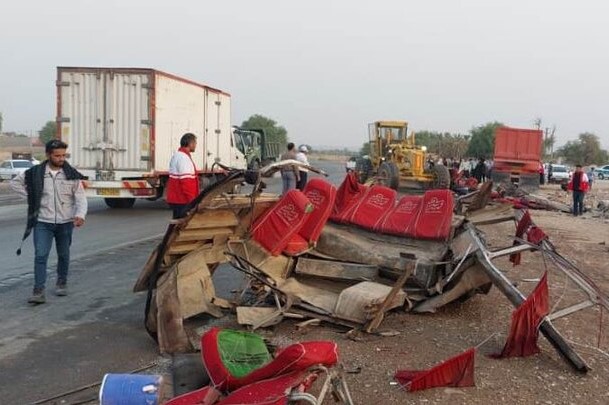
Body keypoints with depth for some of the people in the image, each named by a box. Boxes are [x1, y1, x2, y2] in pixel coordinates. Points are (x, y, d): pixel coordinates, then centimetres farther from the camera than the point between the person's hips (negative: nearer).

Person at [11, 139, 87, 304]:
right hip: (43, 222, -1)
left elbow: (80, 197, -7)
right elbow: (15, 182, 10)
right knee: (40, 256, -8)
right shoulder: (35, 173, -4)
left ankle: (62, 283, 34)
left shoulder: (71, 174, -5)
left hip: (65, 223, 1)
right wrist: (30, 196, -2)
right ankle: (39, 291, -6)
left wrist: (80, 215, -25)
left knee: (63, 255, 15)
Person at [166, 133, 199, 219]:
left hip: (175, 198, 10)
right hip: (182, 200, -10)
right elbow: (186, 182, -24)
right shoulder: (184, 158, -18)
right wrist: (192, 201, -21)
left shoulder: (177, 155, 16)